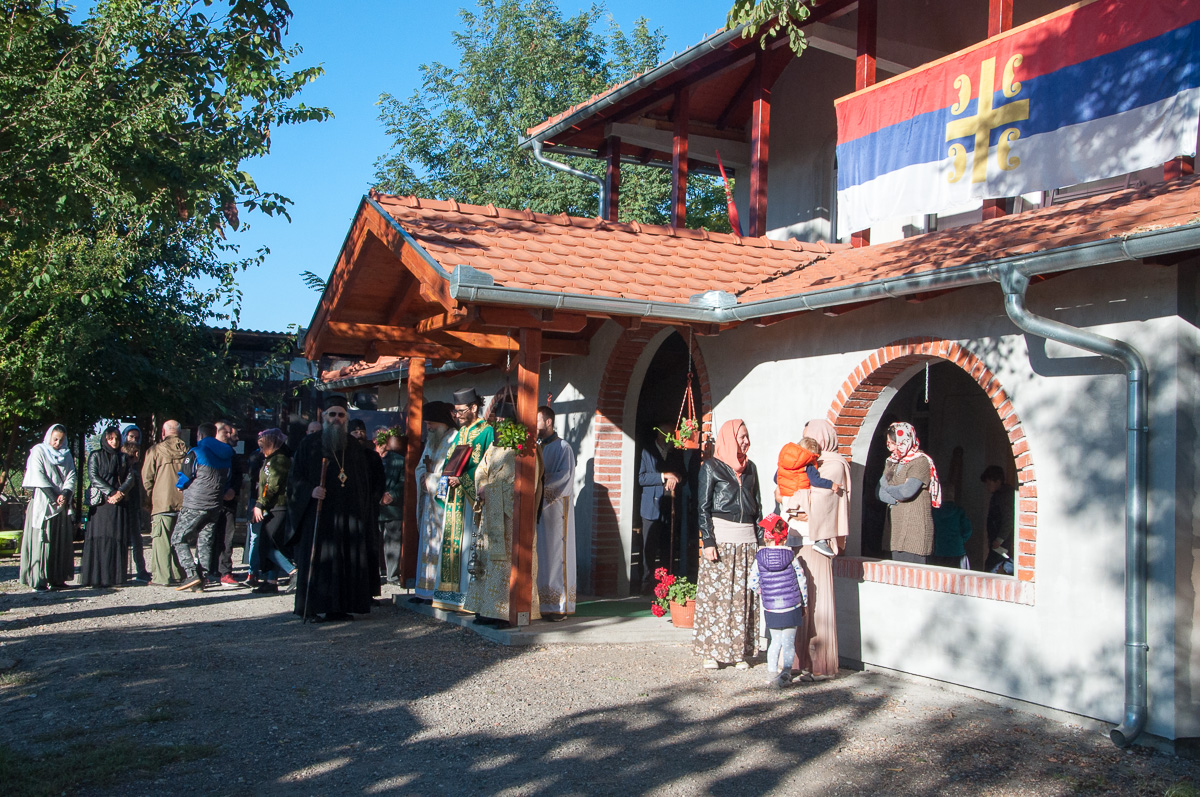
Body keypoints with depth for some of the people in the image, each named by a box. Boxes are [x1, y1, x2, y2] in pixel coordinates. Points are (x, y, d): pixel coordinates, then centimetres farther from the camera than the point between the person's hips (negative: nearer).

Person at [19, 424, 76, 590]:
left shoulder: (67, 455, 16)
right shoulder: (38, 451, 1)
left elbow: (71, 476, 7)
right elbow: (39, 476, -8)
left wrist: (65, 494, -12)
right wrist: (54, 497, -15)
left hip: (62, 503, 5)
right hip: (42, 503, -5)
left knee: (61, 541, 3)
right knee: (41, 539, -7)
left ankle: (57, 578, 6)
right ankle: (38, 580, -7)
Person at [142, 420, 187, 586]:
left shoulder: (155, 450, -1)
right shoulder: (187, 450, 6)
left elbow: (146, 477, -1)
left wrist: (150, 496, 10)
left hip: (162, 501, -3)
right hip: (184, 502, 3)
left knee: (161, 540, -2)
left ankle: (162, 577, -5)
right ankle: (179, 575, 12)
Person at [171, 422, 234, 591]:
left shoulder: (196, 452, -8)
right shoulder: (227, 455, 10)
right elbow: (227, 483, 13)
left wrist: (181, 486, 15)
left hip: (194, 506, -5)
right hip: (214, 506, 6)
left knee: (178, 539, 4)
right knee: (205, 542, 9)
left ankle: (191, 574, -11)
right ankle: (200, 582, 3)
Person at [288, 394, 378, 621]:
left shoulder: (355, 448, 14)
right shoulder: (310, 444, 4)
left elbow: (367, 483, 17)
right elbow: (295, 478, 0)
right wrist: (310, 491, -17)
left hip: (349, 515, 3)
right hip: (319, 515, -3)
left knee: (348, 561, 1)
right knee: (318, 559, -7)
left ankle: (342, 606, 7)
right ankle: (316, 608, -1)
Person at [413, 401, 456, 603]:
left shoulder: (454, 439, -8)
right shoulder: (431, 441, 20)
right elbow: (421, 466, 20)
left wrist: (432, 479, -15)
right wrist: (423, 475, -1)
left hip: (443, 499, -9)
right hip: (428, 499, 9)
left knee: (439, 542, -10)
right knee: (426, 544, 8)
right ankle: (425, 590, 13)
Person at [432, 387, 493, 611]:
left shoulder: (487, 431, -6)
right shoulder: (459, 433, 18)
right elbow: (449, 459, 20)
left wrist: (462, 478, -19)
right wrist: (448, 475, 0)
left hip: (472, 495, -8)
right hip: (455, 494, 8)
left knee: (468, 541, -8)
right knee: (451, 540, 7)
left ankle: (469, 593, -5)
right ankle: (450, 593, 13)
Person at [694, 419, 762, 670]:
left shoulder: (750, 467, 16)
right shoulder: (711, 467, 1)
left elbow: (757, 505, 18)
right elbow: (704, 507, -3)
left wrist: (760, 539, 10)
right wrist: (708, 541, -11)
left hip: (746, 540, 4)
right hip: (720, 538, -4)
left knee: (743, 597, 3)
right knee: (716, 594, -3)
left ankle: (740, 651, 9)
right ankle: (711, 652, 4)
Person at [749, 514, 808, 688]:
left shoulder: (759, 558, -6)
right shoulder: (791, 557, -6)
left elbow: (753, 584, -2)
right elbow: (802, 582, -1)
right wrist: (803, 604, 11)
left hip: (771, 609, 1)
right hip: (792, 607, -1)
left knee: (775, 641, 14)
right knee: (788, 642, 7)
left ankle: (772, 673, 15)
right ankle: (785, 674, 7)